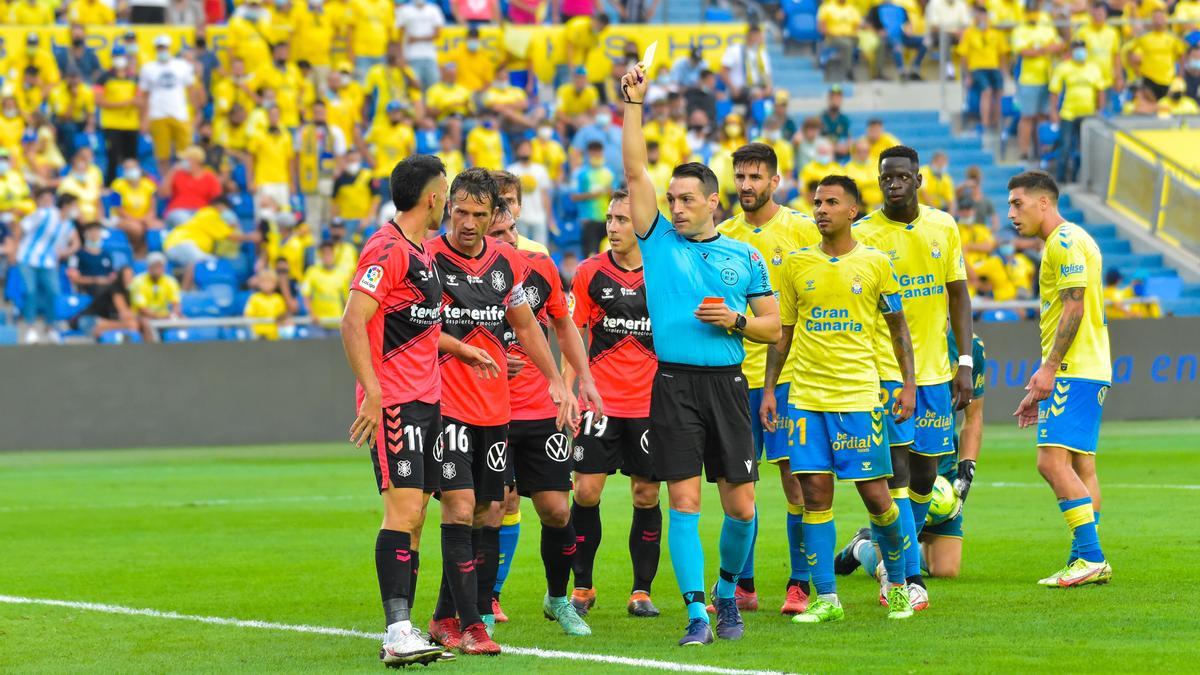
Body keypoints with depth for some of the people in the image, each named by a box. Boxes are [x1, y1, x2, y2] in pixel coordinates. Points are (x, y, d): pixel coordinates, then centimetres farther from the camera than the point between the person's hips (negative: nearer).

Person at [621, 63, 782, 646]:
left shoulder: (745, 257, 10)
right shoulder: (659, 241, 7)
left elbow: (773, 327, 13)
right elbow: (635, 171, 0)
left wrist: (736, 321, -7)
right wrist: (634, 104, -4)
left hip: (727, 383, 1)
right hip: (674, 384, -1)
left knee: (741, 505, 2)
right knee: (684, 500, -7)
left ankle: (727, 588, 27)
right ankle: (696, 613, -5)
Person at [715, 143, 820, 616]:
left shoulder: (801, 229, -1)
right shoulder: (722, 236, 8)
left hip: (789, 373, -3)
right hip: (737, 373, 3)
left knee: (795, 478, -3)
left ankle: (800, 585, 2)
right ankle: (742, 586, 11)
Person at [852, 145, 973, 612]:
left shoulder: (944, 227, 6)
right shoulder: (863, 234, -5)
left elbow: (958, 295, 11)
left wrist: (965, 363, 4)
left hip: (935, 371, 4)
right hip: (885, 371, -4)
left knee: (925, 471, 8)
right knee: (897, 470, -11)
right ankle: (910, 579, -9)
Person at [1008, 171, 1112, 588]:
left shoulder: (1064, 240, -9)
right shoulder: (1069, 241, 22)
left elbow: (1074, 307, -18)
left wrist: (1049, 369, -21)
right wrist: (1041, 386, 27)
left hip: (1074, 372, -11)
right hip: (1087, 372, 11)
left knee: (1053, 461, -15)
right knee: (1081, 466, 8)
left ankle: (1090, 558, -18)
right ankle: (1087, 561, 7)